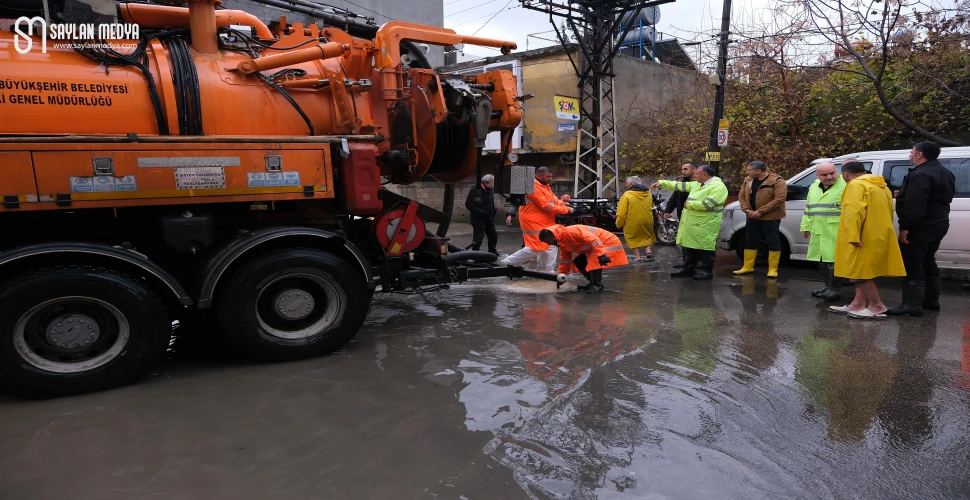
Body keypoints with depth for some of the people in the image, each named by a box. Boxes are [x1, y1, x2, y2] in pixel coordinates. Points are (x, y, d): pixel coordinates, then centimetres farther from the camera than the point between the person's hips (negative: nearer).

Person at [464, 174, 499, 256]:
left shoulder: (489, 191, 12)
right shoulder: (475, 190, -16)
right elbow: (468, 204, -20)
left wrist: (493, 211, 7)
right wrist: (480, 212, -25)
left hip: (489, 219, 8)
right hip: (479, 219, -8)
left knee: (493, 235, 16)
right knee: (478, 238, -7)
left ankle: (492, 251, 34)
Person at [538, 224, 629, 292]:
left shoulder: (571, 231, -27)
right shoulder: (562, 243, 6)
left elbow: (592, 238, -35)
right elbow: (565, 261, 18)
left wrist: (601, 254, -41)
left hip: (609, 242, -10)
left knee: (594, 261, -29)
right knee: (578, 262, 7)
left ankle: (597, 285, -12)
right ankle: (594, 282, 14)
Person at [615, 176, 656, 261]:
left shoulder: (627, 195, -14)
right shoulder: (648, 193, 3)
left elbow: (621, 213, -13)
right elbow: (651, 207, 16)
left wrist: (619, 224, -3)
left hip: (633, 221, -4)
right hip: (647, 221, 5)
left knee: (634, 238, 13)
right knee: (646, 235, 26)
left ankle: (637, 256, 9)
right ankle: (648, 251, 12)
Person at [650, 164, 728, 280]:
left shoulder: (718, 187, -14)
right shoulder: (697, 184, 13)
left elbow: (707, 204, -25)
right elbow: (680, 185, 18)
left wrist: (689, 204, -13)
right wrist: (662, 183, 16)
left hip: (705, 226, -9)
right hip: (691, 223, 9)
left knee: (705, 247, -1)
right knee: (690, 247, 15)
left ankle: (706, 271, 8)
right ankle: (688, 268, 25)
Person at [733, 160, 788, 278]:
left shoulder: (777, 181, -12)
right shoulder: (748, 181, 9)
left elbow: (779, 198, -20)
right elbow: (741, 196, 9)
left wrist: (760, 211, -22)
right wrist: (747, 210, -9)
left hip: (771, 218, -6)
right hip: (752, 217, 6)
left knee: (773, 242, -1)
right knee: (750, 241, 11)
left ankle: (773, 269, 6)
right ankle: (748, 267, 22)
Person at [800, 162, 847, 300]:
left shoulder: (845, 186, -7)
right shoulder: (814, 187, 16)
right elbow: (808, 209, 23)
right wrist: (805, 226, 22)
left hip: (836, 232, -7)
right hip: (818, 232, 7)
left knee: (833, 260, -7)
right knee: (822, 259, 14)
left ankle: (835, 289, 1)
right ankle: (828, 285, 26)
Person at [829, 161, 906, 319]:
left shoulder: (856, 185, -11)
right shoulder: (881, 186, 21)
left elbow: (855, 212, -23)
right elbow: (887, 213, 24)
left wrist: (853, 236, -26)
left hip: (866, 239, -10)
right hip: (878, 237, 10)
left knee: (860, 272, -4)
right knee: (864, 271, 14)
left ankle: (877, 306, -2)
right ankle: (858, 304, 18)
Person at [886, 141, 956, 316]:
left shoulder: (921, 174, -20)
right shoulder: (944, 172, 17)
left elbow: (914, 205, -27)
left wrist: (905, 227, -26)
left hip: (921, 227, -11)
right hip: (938, 224, 11)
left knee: (911, 263, -9)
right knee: (927, 261, 20)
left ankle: (912, 304, -11)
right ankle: (931, 300, 27)